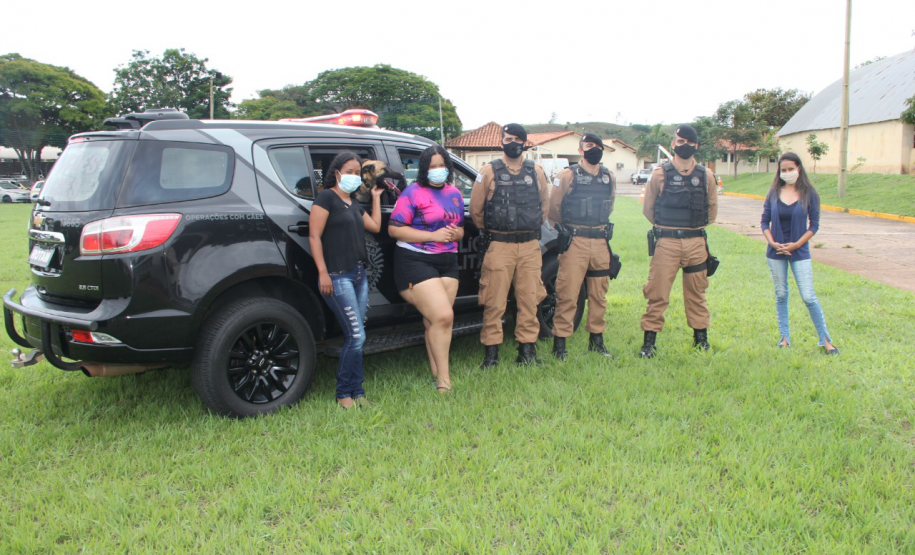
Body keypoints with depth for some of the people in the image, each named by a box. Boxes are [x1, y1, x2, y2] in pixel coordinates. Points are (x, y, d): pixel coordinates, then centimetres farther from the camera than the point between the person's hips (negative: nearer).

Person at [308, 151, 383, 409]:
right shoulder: (326, 197, -4)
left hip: (359, 274, 8)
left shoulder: (354, 204, 21)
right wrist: (323, 272, -16)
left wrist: (376, 197, 25)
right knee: (356, 335, -11)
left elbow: (375, 226, 22)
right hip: (337, 276, -8)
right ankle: (345, 393, 3)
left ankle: (355, 393, 14)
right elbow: (314, 235, -9)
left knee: (354, 337, 8)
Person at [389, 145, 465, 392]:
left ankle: (436, 372, 13)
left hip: (447, 262, 6)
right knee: (442, 316, -14)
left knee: (434, 320, 5)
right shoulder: (413, 192, -5)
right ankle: (443, 377, -2)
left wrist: (455, 234, -1)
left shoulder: (454, 194, 15)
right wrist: (433, 235, -16)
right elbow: (394, 229, -12)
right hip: (416, 260, -6)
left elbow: (460, 229, 25)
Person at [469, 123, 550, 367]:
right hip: (499, 246, -3)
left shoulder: (536, 172, 9)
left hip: (530, 246, 3)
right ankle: (491, 353, 7)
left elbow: (544, 203, 21)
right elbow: (476, 208, 6)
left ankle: (527, 351, 16)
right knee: (494, 302, -2)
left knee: (529, 300, 5)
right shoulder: (490, 171, 1)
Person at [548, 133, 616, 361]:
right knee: (567, 295, -6)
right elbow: (553, 208, 2)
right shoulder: (568, 176, -3)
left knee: (599, 295, 11)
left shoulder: (609, 178, 11)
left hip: (601, 242, 5)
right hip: (574, 243, -5)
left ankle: (596, 340, 24)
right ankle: (560, 343, 2)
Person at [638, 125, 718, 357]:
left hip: (696, 243, 3)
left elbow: (712, 209, 18)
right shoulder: (660, 174, 0)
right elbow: (648, 208, 7)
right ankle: (649, 341, 4)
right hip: (666, 243, -2)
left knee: (696, 293, 12)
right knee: (658, 293, -3)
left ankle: (701, 337, 25)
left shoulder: (705, 176, 7)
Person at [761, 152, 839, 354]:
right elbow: (765, 221, 5)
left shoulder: (809, 194, -4)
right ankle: (784, 337, 20)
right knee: (781, 296, 9)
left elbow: (814, 224, -2)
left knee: (809, 297, -5)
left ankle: (825, 339, 6)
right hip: (776, 252, 2)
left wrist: (796, 244, -12)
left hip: (799, 252, -2)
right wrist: (772, 242, -10)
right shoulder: (774, 192, 2)